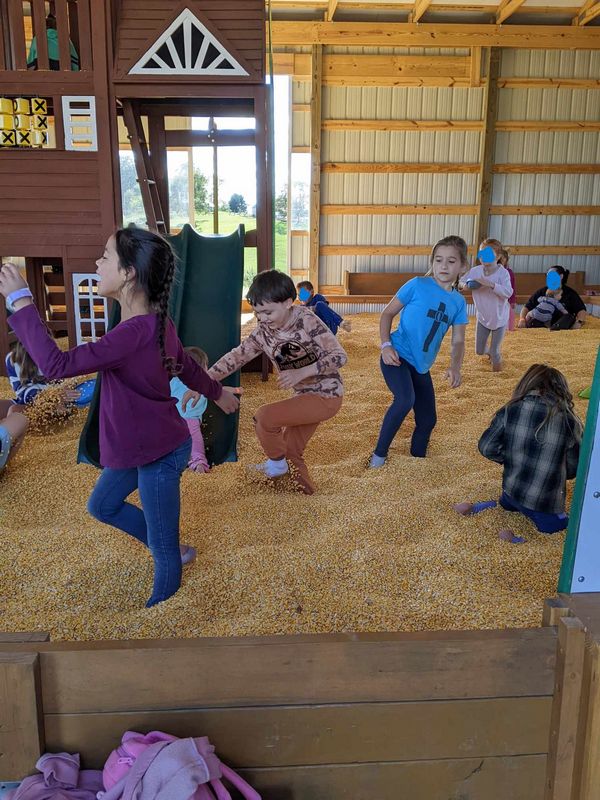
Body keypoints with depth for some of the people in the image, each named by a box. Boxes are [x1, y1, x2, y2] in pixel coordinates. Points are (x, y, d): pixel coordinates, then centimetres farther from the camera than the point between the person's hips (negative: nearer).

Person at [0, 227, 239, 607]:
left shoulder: (136, 332, -33)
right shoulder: (155, 320, -3)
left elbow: (56, 364, -35)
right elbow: (187, 365, 14)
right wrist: (218, 392, 33)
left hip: (160, 452, -10)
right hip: (141, 444, 10)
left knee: (161, 550, 11)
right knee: (102, 506, 28)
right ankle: (172, 550, 43)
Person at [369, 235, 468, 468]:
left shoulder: (458, 302, 4)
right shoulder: (417, 285, -8)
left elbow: (458, 341, 4)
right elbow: (387, 313, -2)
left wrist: (455, 367, -16)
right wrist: (386, 345, -16)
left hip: (421, 365, 6)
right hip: (397, 357, -6)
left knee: (427, 421, 10)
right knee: (405, 399, -31)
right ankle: (379, 454, -14)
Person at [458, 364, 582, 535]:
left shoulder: (510, 411, -11)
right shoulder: (569, 421, -14)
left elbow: (487, 448, -7)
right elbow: (574, 468, -3)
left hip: (512, 491, 4)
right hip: (546, 502, -4)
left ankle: (510, 500, 13)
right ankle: (540, 514, 3)